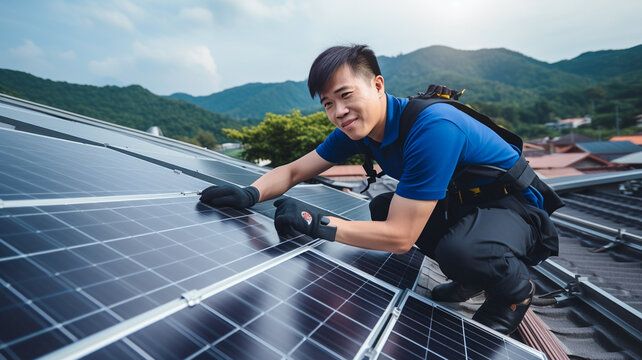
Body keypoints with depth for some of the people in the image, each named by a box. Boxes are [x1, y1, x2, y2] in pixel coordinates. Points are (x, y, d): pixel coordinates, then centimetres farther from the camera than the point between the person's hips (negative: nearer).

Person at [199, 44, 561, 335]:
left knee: (460, 251, -36)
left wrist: (317, 223, -33)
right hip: (462, 200, 8)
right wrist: (250, 194, -23)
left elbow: (400, 237, -33)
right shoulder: (357, 127, -9)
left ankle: (516, 288, 4)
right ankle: (473, 278, 17)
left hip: (514, 205, -7)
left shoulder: (432, 127, -34)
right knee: (382, 208, 2)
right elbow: (293, 171, -5)